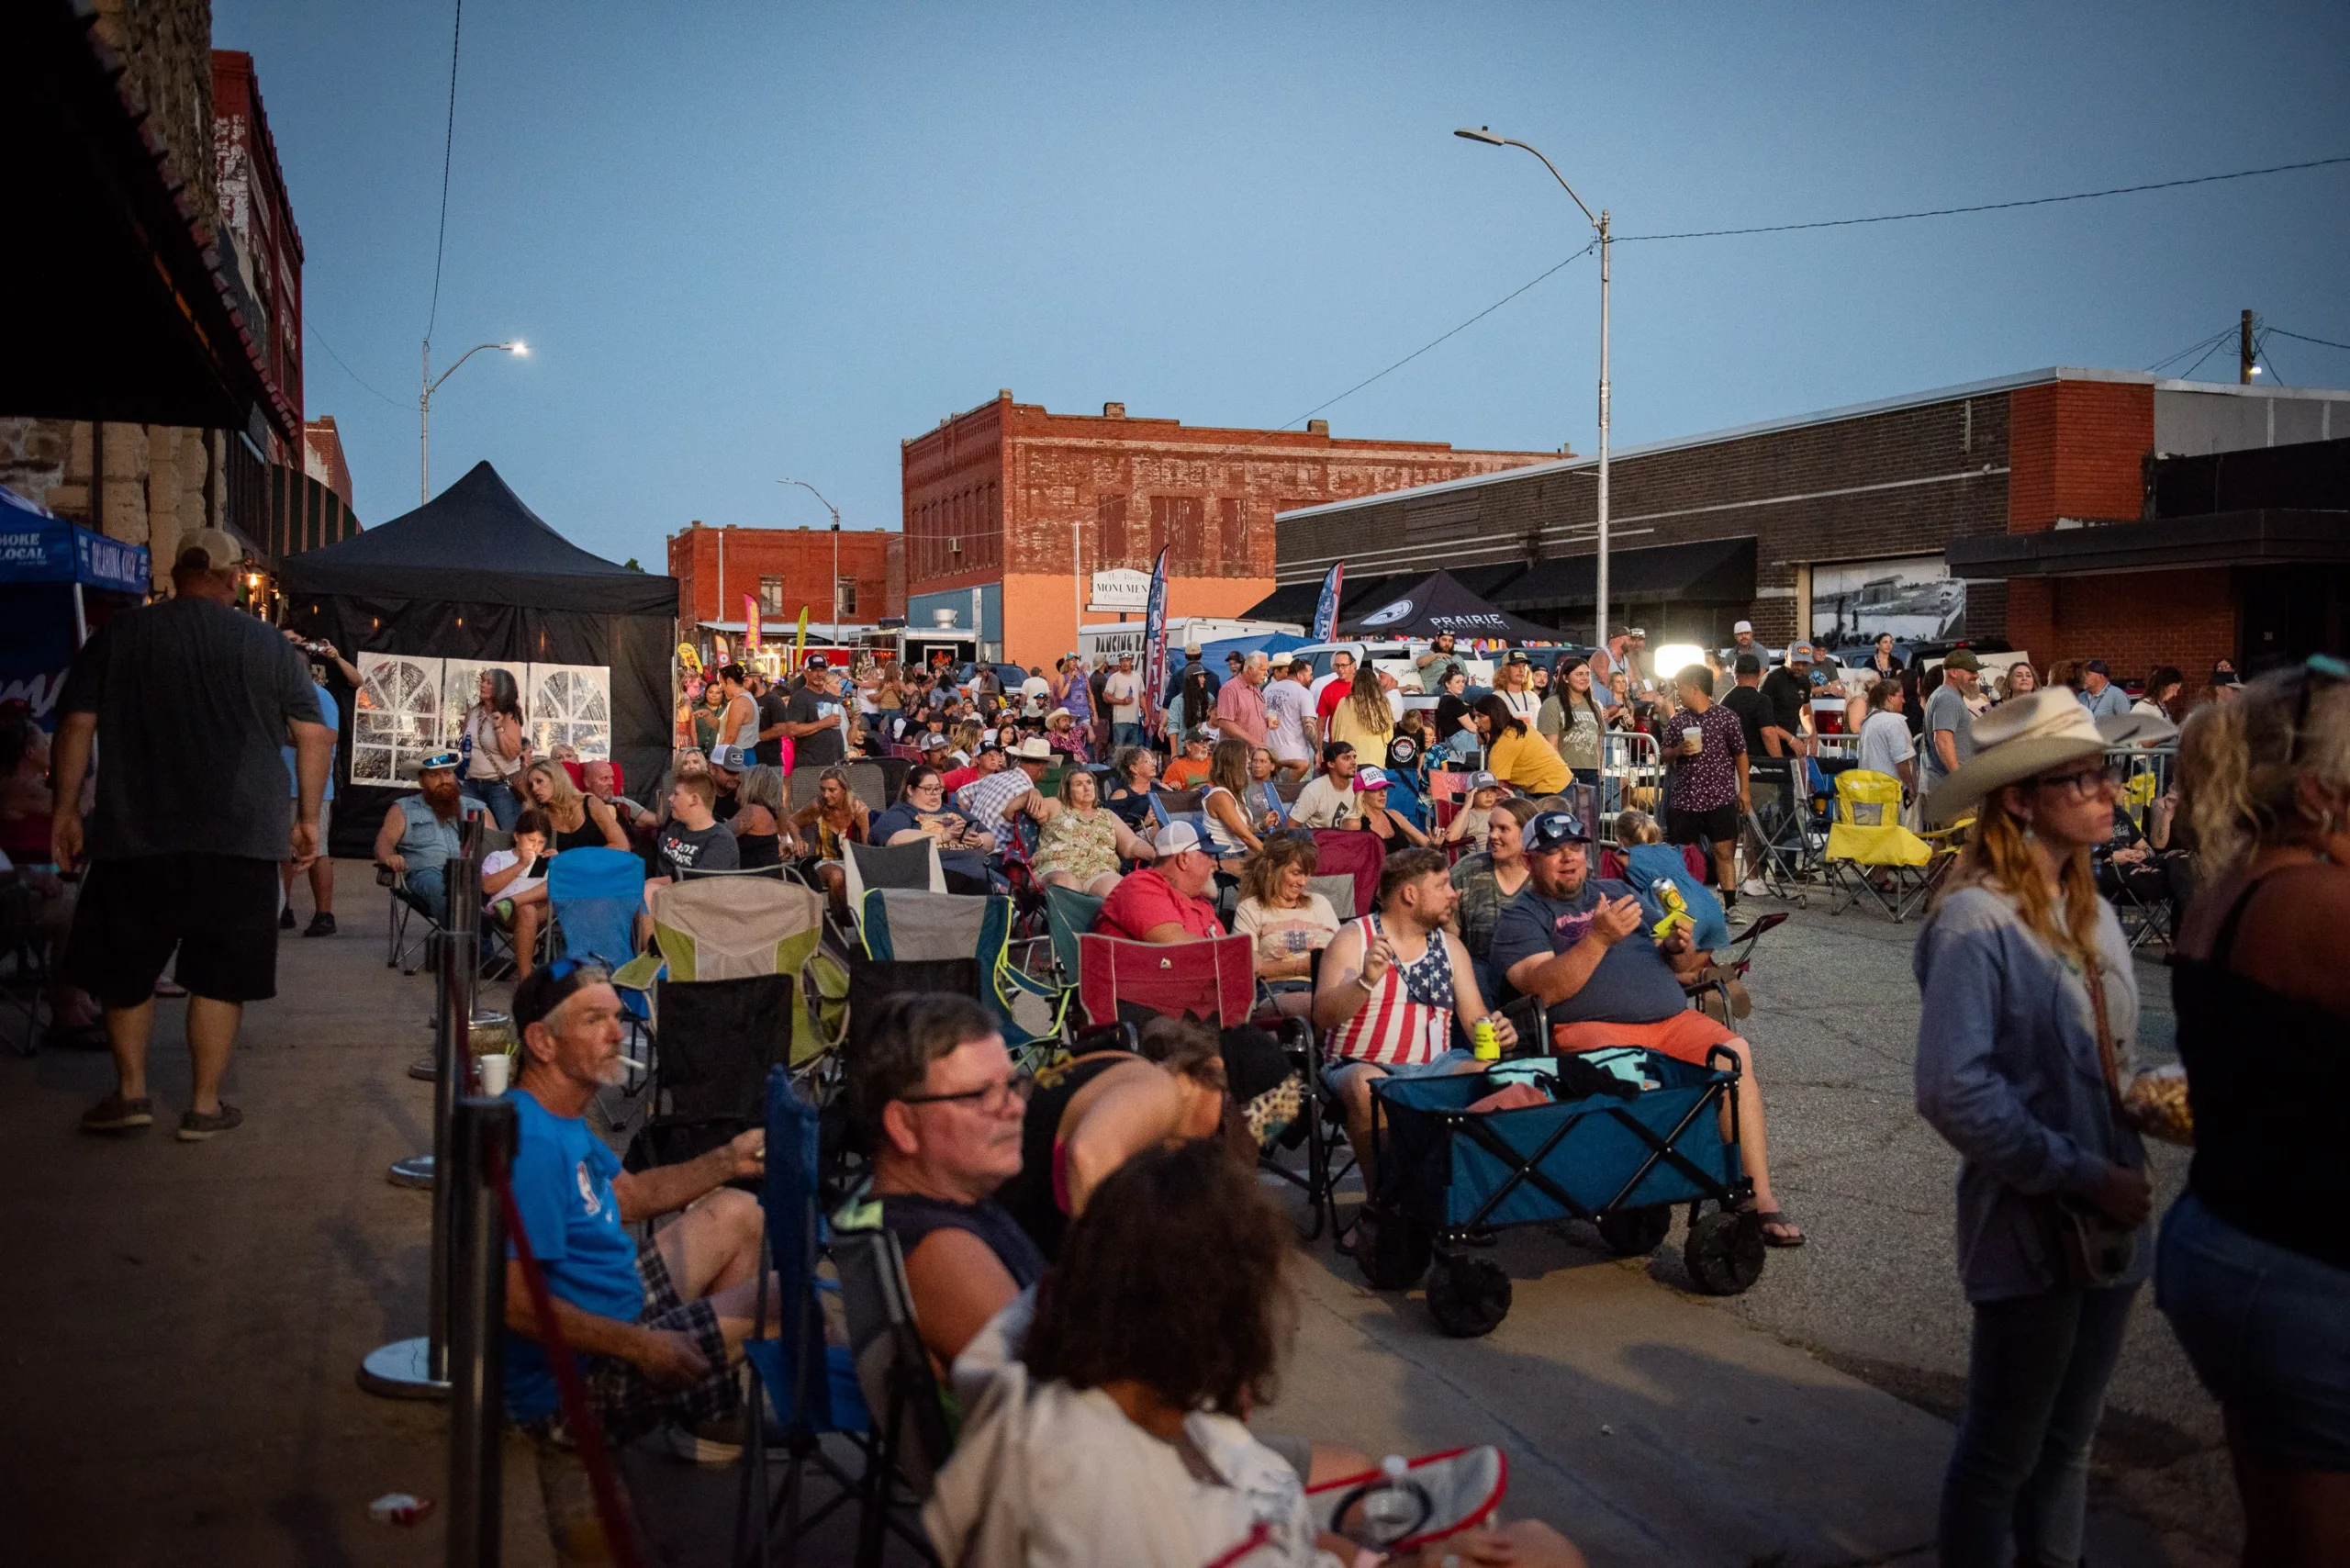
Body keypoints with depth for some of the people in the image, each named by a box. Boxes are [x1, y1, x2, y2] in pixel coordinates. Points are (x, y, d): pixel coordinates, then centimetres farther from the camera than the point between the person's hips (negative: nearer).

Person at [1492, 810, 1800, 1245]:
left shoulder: (1614, 892, 26)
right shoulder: (1519, 916, 9)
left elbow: (1680, 967, 26)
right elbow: (1544, 989, -9)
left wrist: (1680, 948, 2)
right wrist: (1600, 937, -18)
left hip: (1673, 1018, 5)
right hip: (1591, 1027, -5)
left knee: (1734, 1054, -22)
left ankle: (1761, 1197, -19)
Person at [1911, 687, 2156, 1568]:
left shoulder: (2090, 910, 5)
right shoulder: (1976, 919, -19)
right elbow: (1953, 1091, -25)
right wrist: (2080, 1175, -20)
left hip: (2107, 1220, 7)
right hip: (2030, 1226, -7)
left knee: (2069, 1440, 22)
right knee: (2003, 1452, 9)